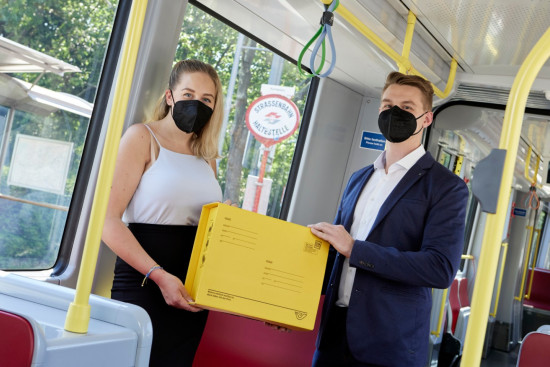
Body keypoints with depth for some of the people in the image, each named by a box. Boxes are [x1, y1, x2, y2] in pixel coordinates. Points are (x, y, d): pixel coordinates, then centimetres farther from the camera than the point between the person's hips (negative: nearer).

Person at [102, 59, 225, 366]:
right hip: (142, 282, -5)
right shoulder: (143, 138, -3)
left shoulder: (207, 158, 14)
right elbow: (109, 220, -12)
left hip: (191, 294, 6)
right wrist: (158, 275, -21)